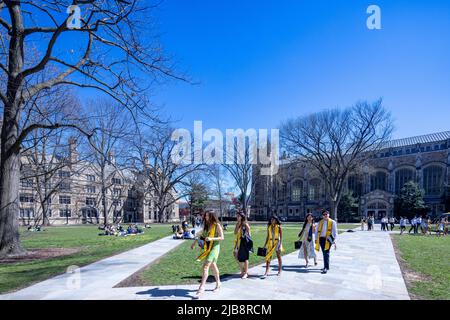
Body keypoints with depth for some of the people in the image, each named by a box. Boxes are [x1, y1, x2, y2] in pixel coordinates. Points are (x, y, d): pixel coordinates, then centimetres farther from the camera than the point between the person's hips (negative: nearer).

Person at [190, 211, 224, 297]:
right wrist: (195, 242, 17)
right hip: (207, 248, 7)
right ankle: (218, 284, 33)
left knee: (205, 266, -15)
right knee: (213, 266, 17)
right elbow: (202, 235, 21)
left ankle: (201, 287, -13)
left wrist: (211, 238, -26)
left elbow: (222, 237, -14)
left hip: (214, 247, -7)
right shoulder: (206, 225, 8)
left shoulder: (217, 225, -12)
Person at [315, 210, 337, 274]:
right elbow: (317, 231, 19)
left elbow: (334, 232, 2)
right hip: (321, 239, 4)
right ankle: (326, 266, 23)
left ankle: (326, 268, -12)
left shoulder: (332, 222, 3)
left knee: (326, 253, -11)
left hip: (328, 239, -4)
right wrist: (316, 239, 13)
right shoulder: (320, 222, 14)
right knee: (324, 253, 11)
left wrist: (334, 240, -4)